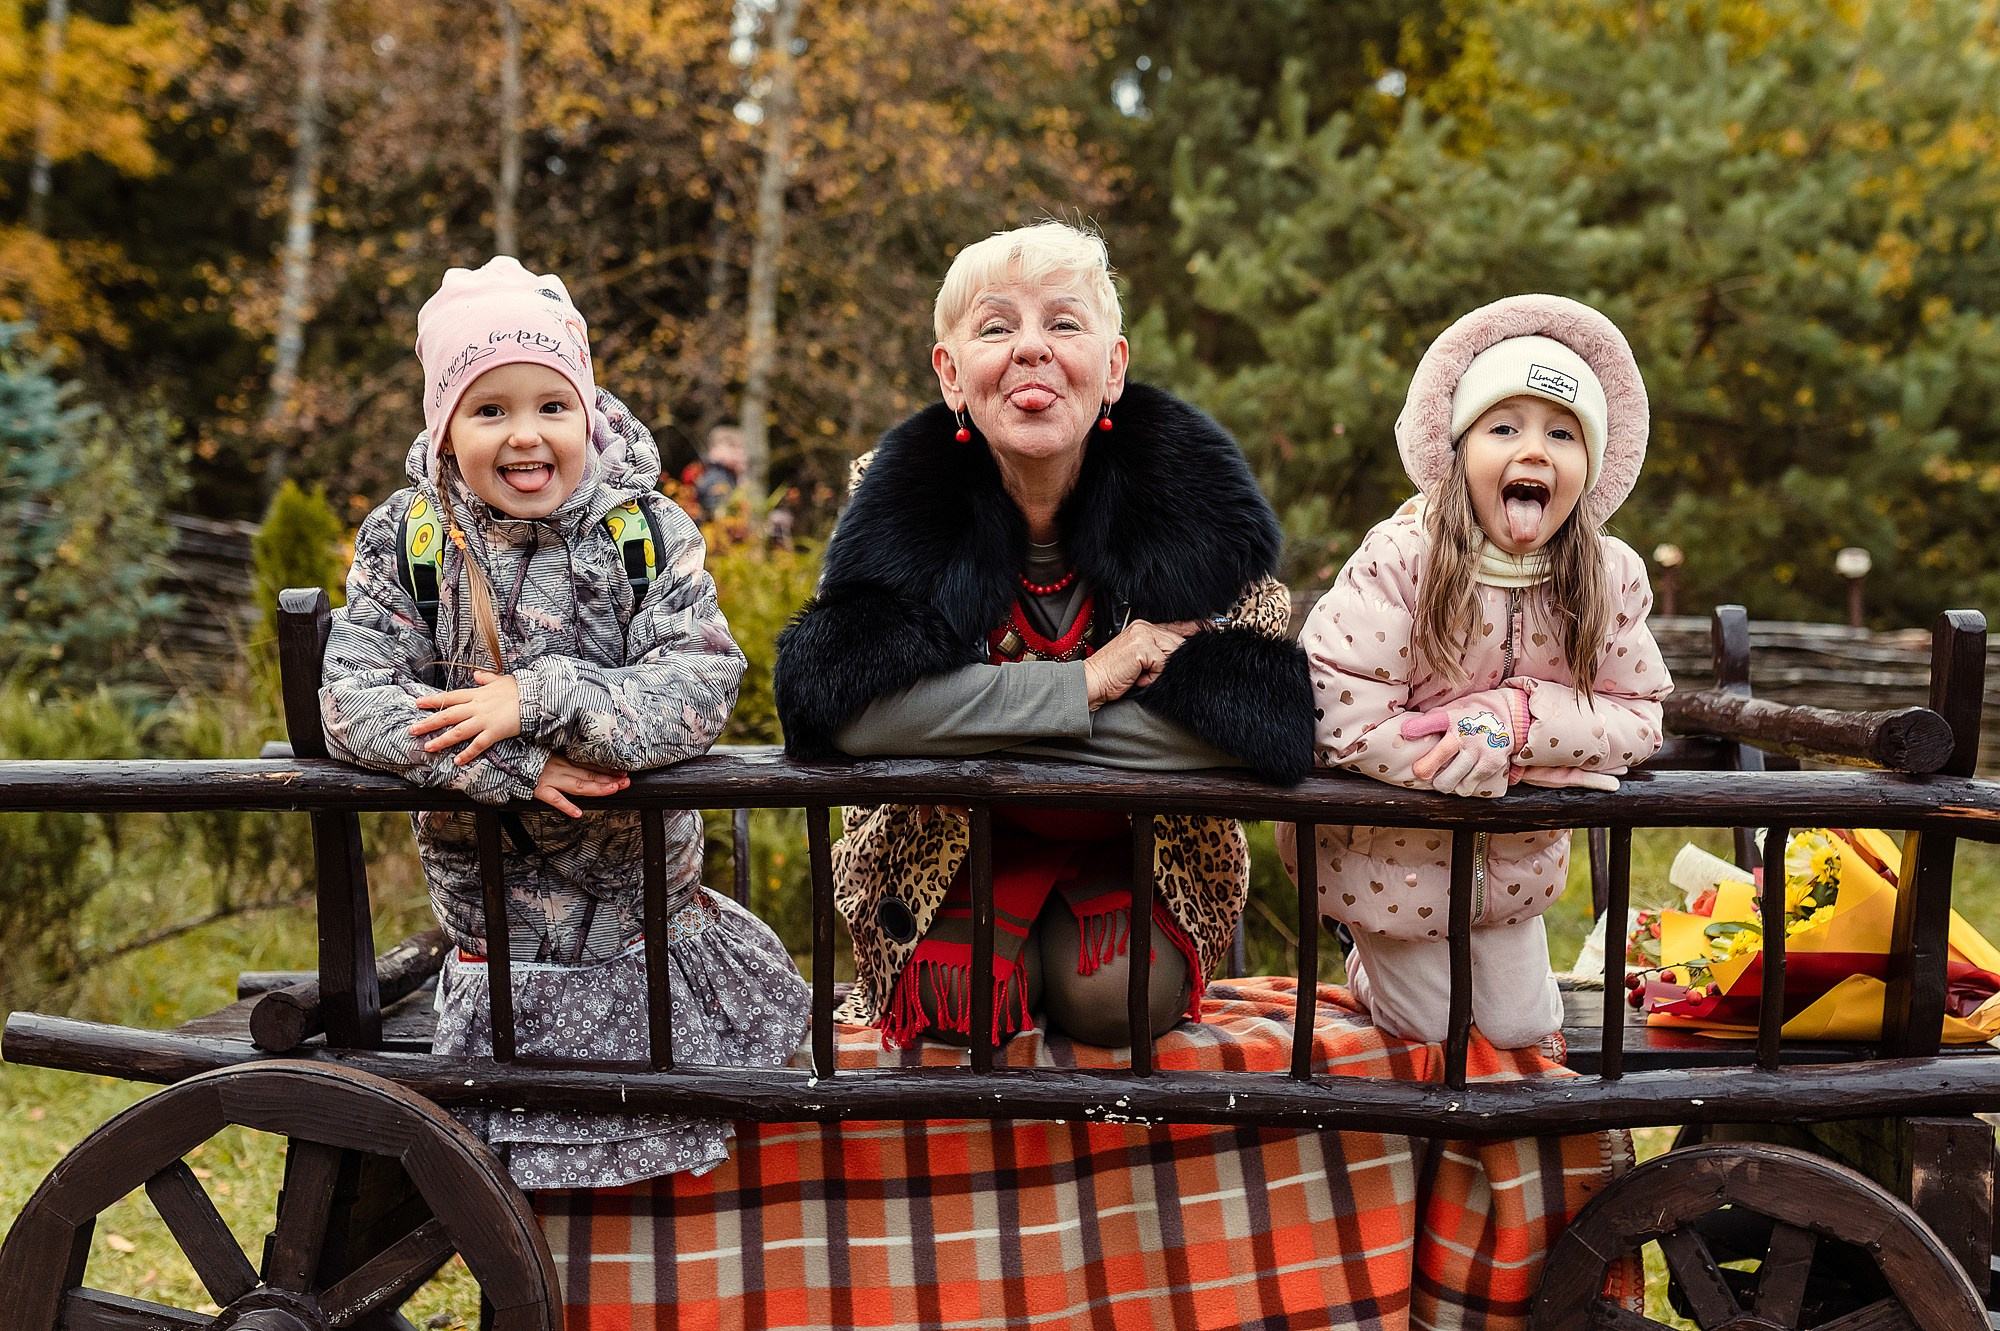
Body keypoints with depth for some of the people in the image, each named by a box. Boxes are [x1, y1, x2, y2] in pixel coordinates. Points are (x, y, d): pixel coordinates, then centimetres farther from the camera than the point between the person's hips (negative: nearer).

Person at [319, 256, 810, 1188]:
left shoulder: (644, 533, -7)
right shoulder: (404, 542, -6)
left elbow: (699, 690, -19)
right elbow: (352, 703, -16)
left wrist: (541, 701, -28)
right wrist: (512, 766, -26)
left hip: (647, 901, 0)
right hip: (496, 926, 0)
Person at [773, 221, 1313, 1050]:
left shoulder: (1193, 491, -17)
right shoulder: (902, 498, -17)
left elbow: (1264, 720, -26)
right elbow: (841, 703, -31)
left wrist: (976, 720, -28)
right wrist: (1082, 685, -33)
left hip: (1141, 841, 1)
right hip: (954, 837, 0)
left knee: (1117, 997, -23)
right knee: (964, 1003, -23)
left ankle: (1065, 934, 14)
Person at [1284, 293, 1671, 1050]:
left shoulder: (1613, 578, -12)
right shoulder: (1401, 561, -27)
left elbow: (1639, 717, -12)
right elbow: (1344, 719, -31)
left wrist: (1519, 717, -32)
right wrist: (1525, 766, -29)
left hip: (1516, 860, 4)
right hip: (1395, 853, -4)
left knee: (1523, 1031, 17)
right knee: (1428, 1032, 13)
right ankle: (1375, 967, 44)